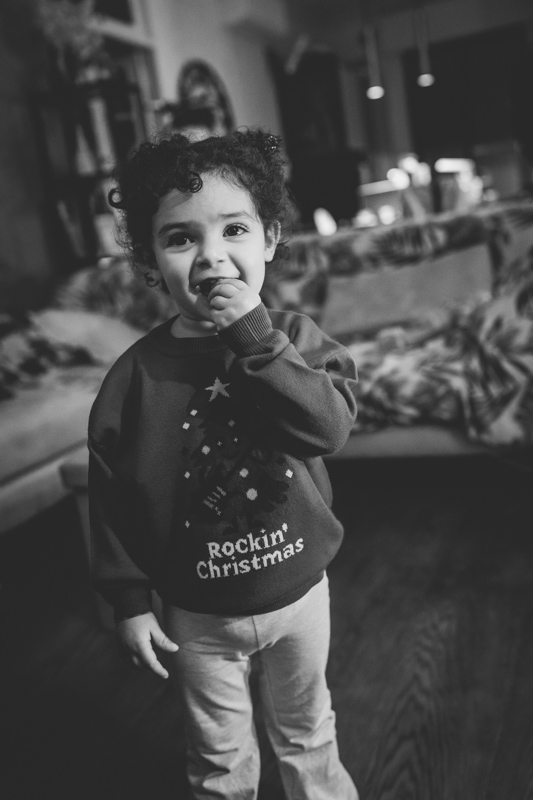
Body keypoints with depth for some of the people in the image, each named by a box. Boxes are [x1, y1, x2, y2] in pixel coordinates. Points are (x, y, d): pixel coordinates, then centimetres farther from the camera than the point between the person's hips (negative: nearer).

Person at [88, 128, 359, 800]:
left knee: (308, 737, 27)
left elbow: (329, 426, -30)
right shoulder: (137, 375, -16)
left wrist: (255, 337, -32)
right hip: (197, 614, 0)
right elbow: (111, 498, -8)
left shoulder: (295, 338, -13)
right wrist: (129, 602, -4)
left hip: (298, 592, 1)